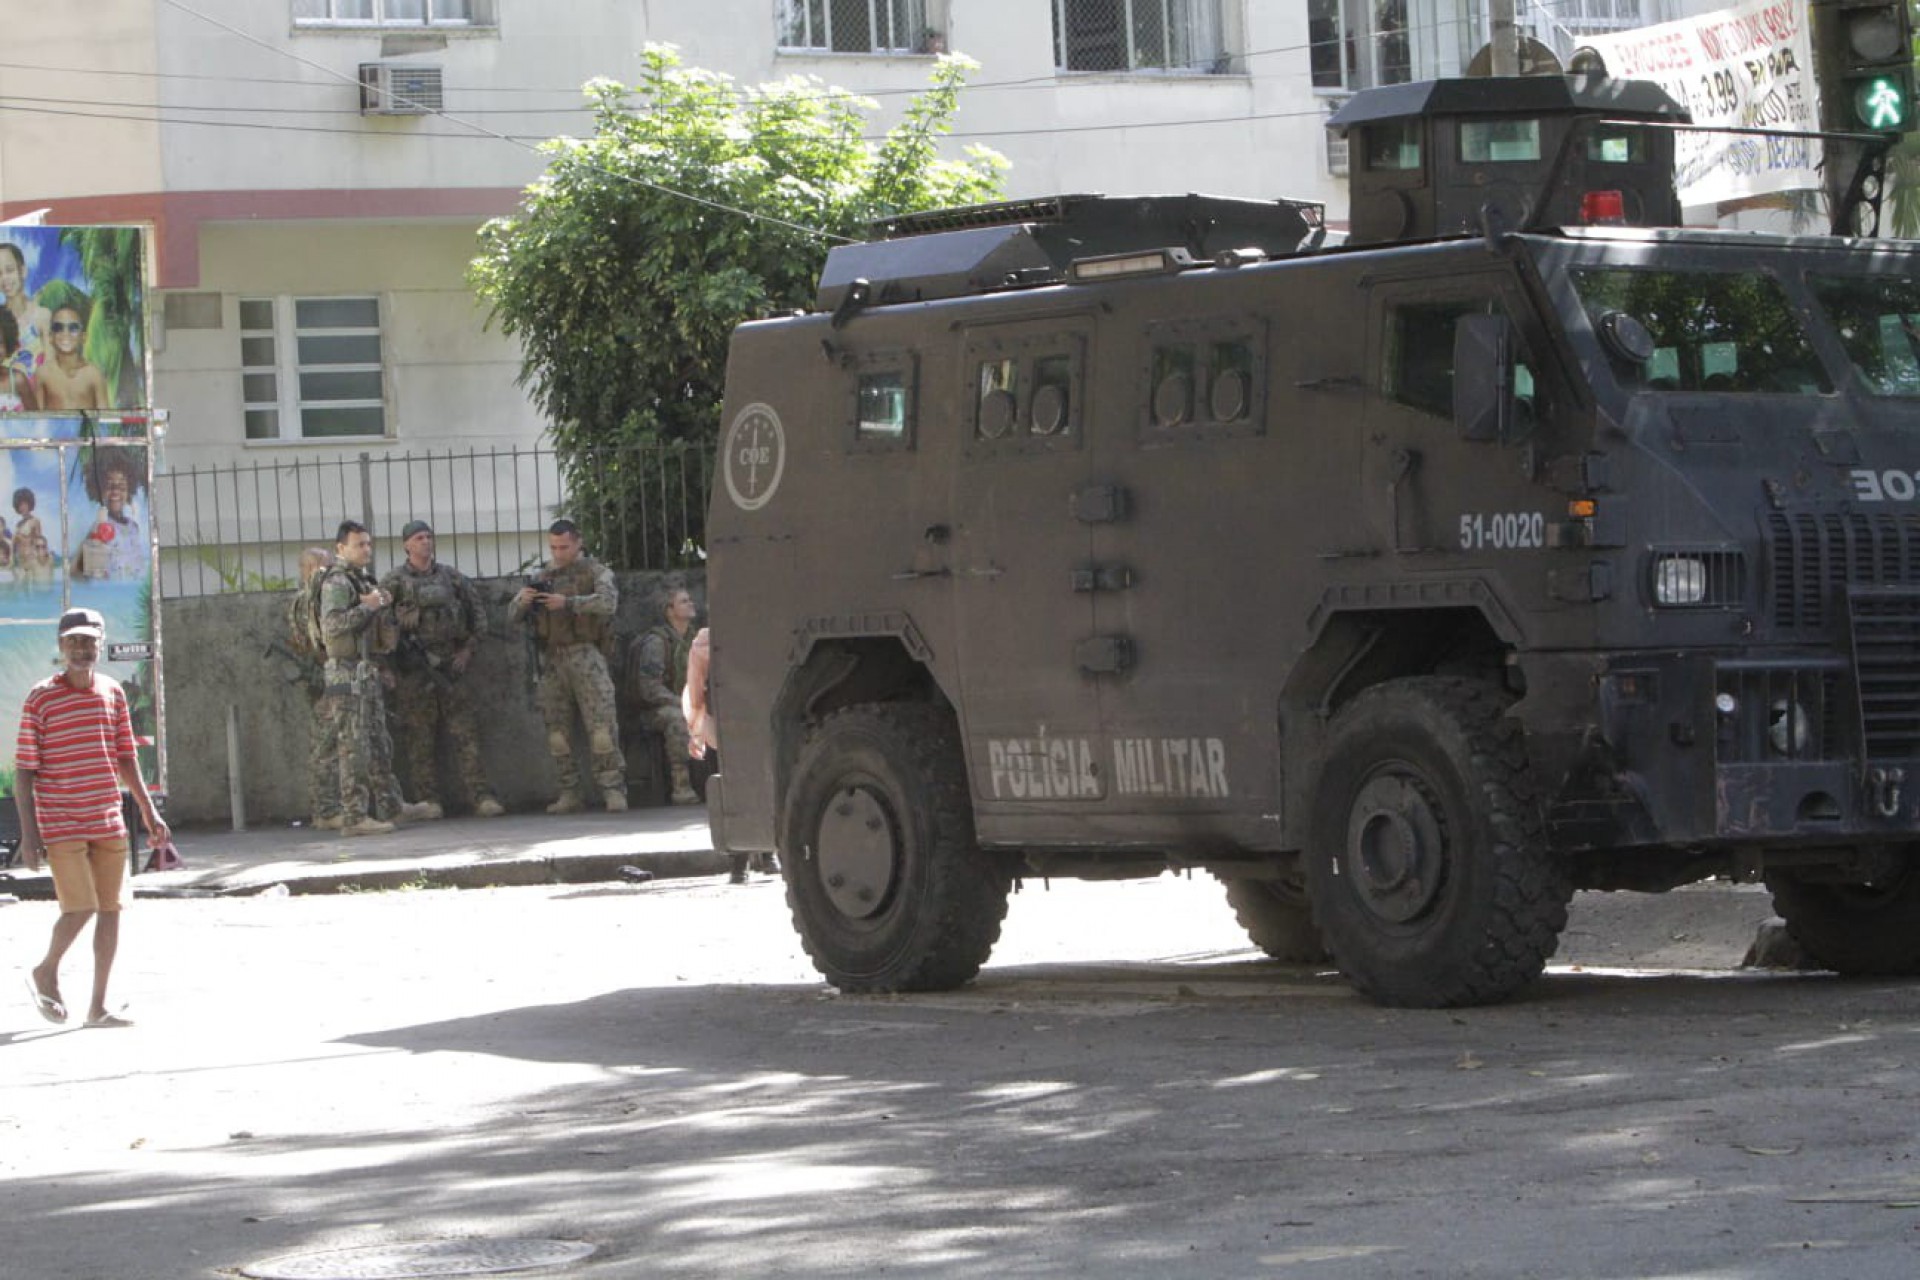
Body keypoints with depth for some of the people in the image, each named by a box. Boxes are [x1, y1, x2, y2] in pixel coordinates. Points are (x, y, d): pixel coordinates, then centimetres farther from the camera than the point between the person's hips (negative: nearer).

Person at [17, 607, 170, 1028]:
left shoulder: (113, 692, 7)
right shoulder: (41, 698, -8)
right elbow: (24, 770, -7)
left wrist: (148, 810, 11)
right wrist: (29, 831, -12)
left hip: (108, 822, 5)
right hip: (61, 826, -5)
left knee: (110, 909, 3)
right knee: (80, 907, -13)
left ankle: (99, 1006, 11)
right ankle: (46, 974, 15)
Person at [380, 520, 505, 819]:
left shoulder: (450, 576, 11)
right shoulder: (395, 580, 0)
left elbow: (477, 612, 16)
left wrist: (468, 648, 7)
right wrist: (387, 663, -9)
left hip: (450, 663, 3)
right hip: (413, 668, -3)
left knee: (465, 732, -1)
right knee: (420, 738, -1)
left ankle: (480, 797, -3)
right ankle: (428, 800, 3)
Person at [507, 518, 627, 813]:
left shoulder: (595, 571, 3)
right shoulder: (543, 577, 16)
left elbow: (608, 601, -17)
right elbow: (512, 615, 13)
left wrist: (568, 603, -27)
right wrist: (522, 600, -11)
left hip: (585, 655, -5)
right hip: (552, 658, 5)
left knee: (601, 720, -13)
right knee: (557, 728, 3)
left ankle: (613, 789, -14)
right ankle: (570, 794, 8)